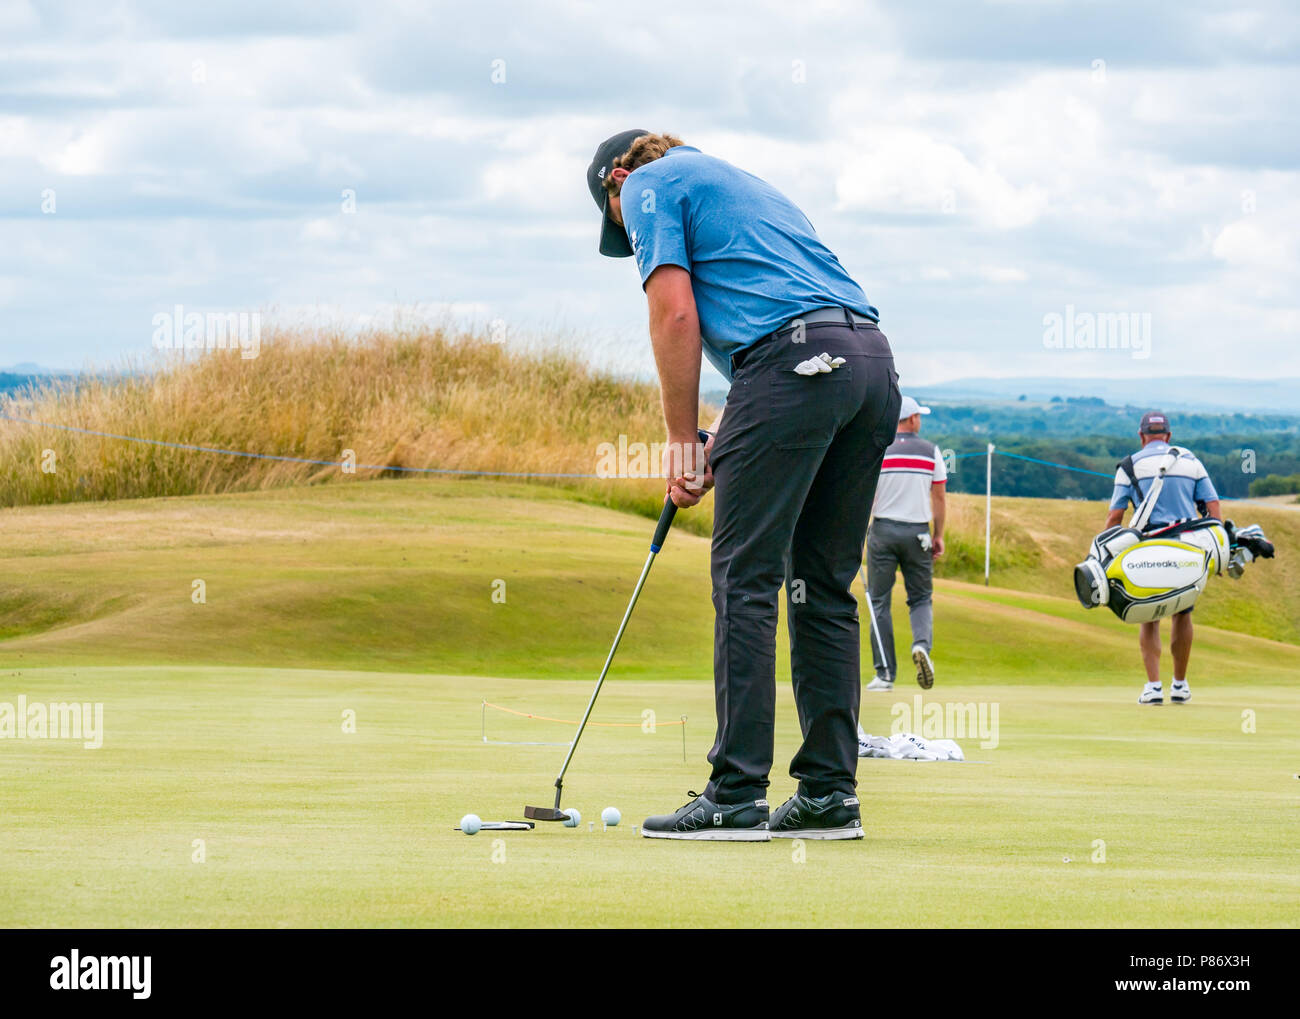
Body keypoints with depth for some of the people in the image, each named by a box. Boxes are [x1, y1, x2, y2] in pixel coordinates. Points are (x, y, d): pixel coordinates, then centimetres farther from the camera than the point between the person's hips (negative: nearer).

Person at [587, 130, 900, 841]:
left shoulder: (650, 184, 10)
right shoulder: (735, 184, 35)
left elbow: (675, 312, -4)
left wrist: (682, 440, 2)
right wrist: (728, 438, 24)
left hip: (799, 362, -8)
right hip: (872, 362, 8)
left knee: (746, 581, -5)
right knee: (824, 588, 11)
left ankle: (737, 797, -8)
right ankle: (829, 795, 9)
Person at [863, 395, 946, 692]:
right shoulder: (931, 451, 3)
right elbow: (939, 498, 4)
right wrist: (938, 535, 12)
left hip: (883, 531, -1)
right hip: (918, 531, 1)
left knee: (880, 602, 4)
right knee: (921, 598, 11)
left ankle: (885, 673, -1)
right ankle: (922, 644, -20)